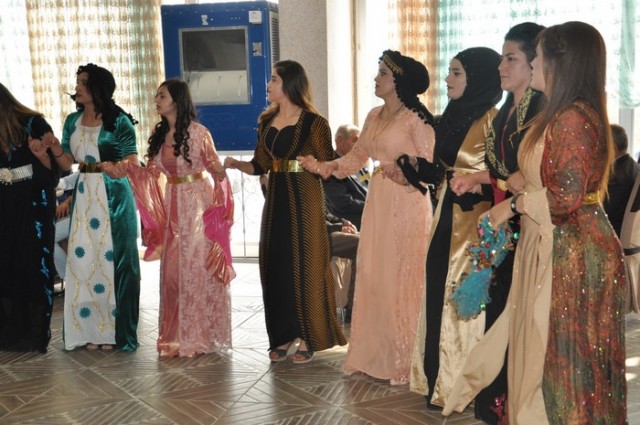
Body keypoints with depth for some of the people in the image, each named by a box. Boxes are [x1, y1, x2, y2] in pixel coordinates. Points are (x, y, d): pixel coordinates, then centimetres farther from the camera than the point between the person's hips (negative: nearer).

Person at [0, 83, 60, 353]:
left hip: (34, 205, -4)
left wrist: (41, 154, -25)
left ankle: (34, 334, 6)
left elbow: (53, 168, -7)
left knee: (34, 264, -2)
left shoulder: (33, 124, -5)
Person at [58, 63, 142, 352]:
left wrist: (112, 167, -29)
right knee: (82, 258, 3)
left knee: (113, 258, 0)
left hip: (113, 196, -5)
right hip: (84, 196, 5)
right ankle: (89, 329, 11)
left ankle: (115, 330, 9)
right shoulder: (73, 121, 11)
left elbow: (132, 160, -9)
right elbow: (66, 160, 8)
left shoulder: (118, 120, -4)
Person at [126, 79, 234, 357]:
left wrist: (220, 171, -29)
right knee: (172, 269, 7)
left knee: (198, 267, -1)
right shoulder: (159, 134, 8)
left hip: (198, 204, -6)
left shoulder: (198, 132, -10)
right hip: (173, 204, 6)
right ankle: (177, 335, 17)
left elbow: (216, 168, -7)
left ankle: (201, 335, 9)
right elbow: (152, 171, 13)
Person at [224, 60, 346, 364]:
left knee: (304, 265, -2)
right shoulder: (267, 121, 11)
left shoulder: (312, 122, -7)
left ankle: (307, 338, 9)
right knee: (275, 265, 6)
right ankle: (283, 336, 17)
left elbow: (329, 165, -7)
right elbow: (261, 165, 12)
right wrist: (237, 164, -6)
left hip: (304, 198, -6)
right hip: (275, 198, 6)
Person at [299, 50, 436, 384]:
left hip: (407, 205, -7)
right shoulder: (374, 116, 13)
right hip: (378, 202, 7)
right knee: (371, 277, 9)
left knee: (402, 280, -2)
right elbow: (356, 157, 17)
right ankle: (371, 354, 20)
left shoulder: (415, 117, -10)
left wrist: (404, 173, -28)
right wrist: (323, 166, 8)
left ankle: (403, 360, 9)